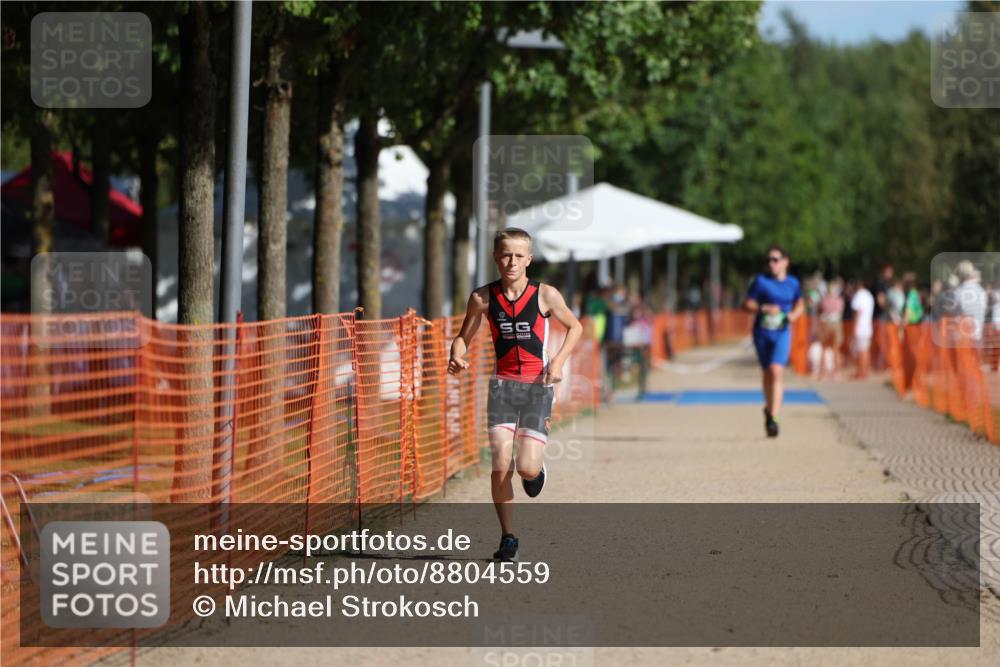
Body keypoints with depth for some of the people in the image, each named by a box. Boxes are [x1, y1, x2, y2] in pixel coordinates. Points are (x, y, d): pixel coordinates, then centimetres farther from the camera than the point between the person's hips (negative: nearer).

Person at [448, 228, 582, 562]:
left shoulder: (545, 295, -6)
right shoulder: (483, 298, -2)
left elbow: (574, 327, 9)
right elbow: (463, 337, 9)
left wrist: (559, 360, -6)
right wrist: (457, 357, -13)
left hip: (537, 386, -1)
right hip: (502, 384, 1)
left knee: (526, 469, -12)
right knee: (501, 466, -10)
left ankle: (536, 467, 27)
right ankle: (508, 538, 5)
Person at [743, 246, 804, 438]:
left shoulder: (793, 283, 4)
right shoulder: (761, 281, -4)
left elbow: (799, 305, 19)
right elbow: (747, 304, -4)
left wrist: (794, 314, -3)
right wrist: (764, 308, -22)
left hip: (782, 332, 0)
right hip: (762, 333, 0)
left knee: (776, 371, -18)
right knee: (768, 372, 11)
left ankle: (772, 417, -20)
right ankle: (769, 407, 36)